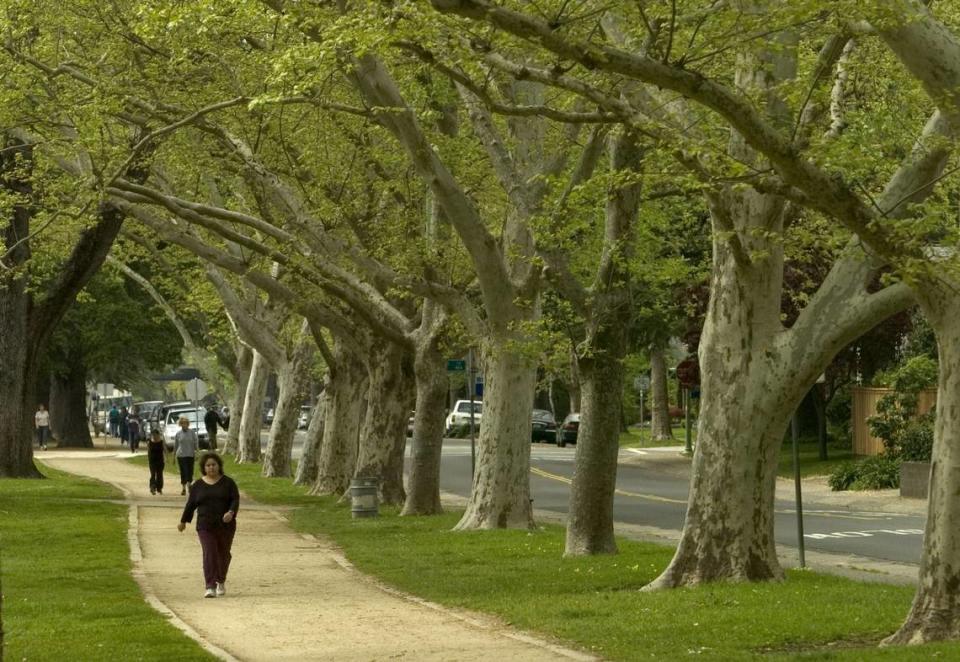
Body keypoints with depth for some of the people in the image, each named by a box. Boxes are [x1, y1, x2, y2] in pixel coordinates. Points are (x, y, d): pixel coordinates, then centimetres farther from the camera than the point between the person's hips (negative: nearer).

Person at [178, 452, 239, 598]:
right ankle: (210, 587, -18)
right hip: (206, 527, 0)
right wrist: (183, 521, 18)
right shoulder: (197, 485, 5)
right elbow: (191, 504, 12)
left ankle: (221, 582, 36)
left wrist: (231, 512, -24)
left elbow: (235, 499, -6)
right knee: (209, 555, -12)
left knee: (223, 554, 12)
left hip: (225, 525, 1)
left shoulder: (228, 482, 1)